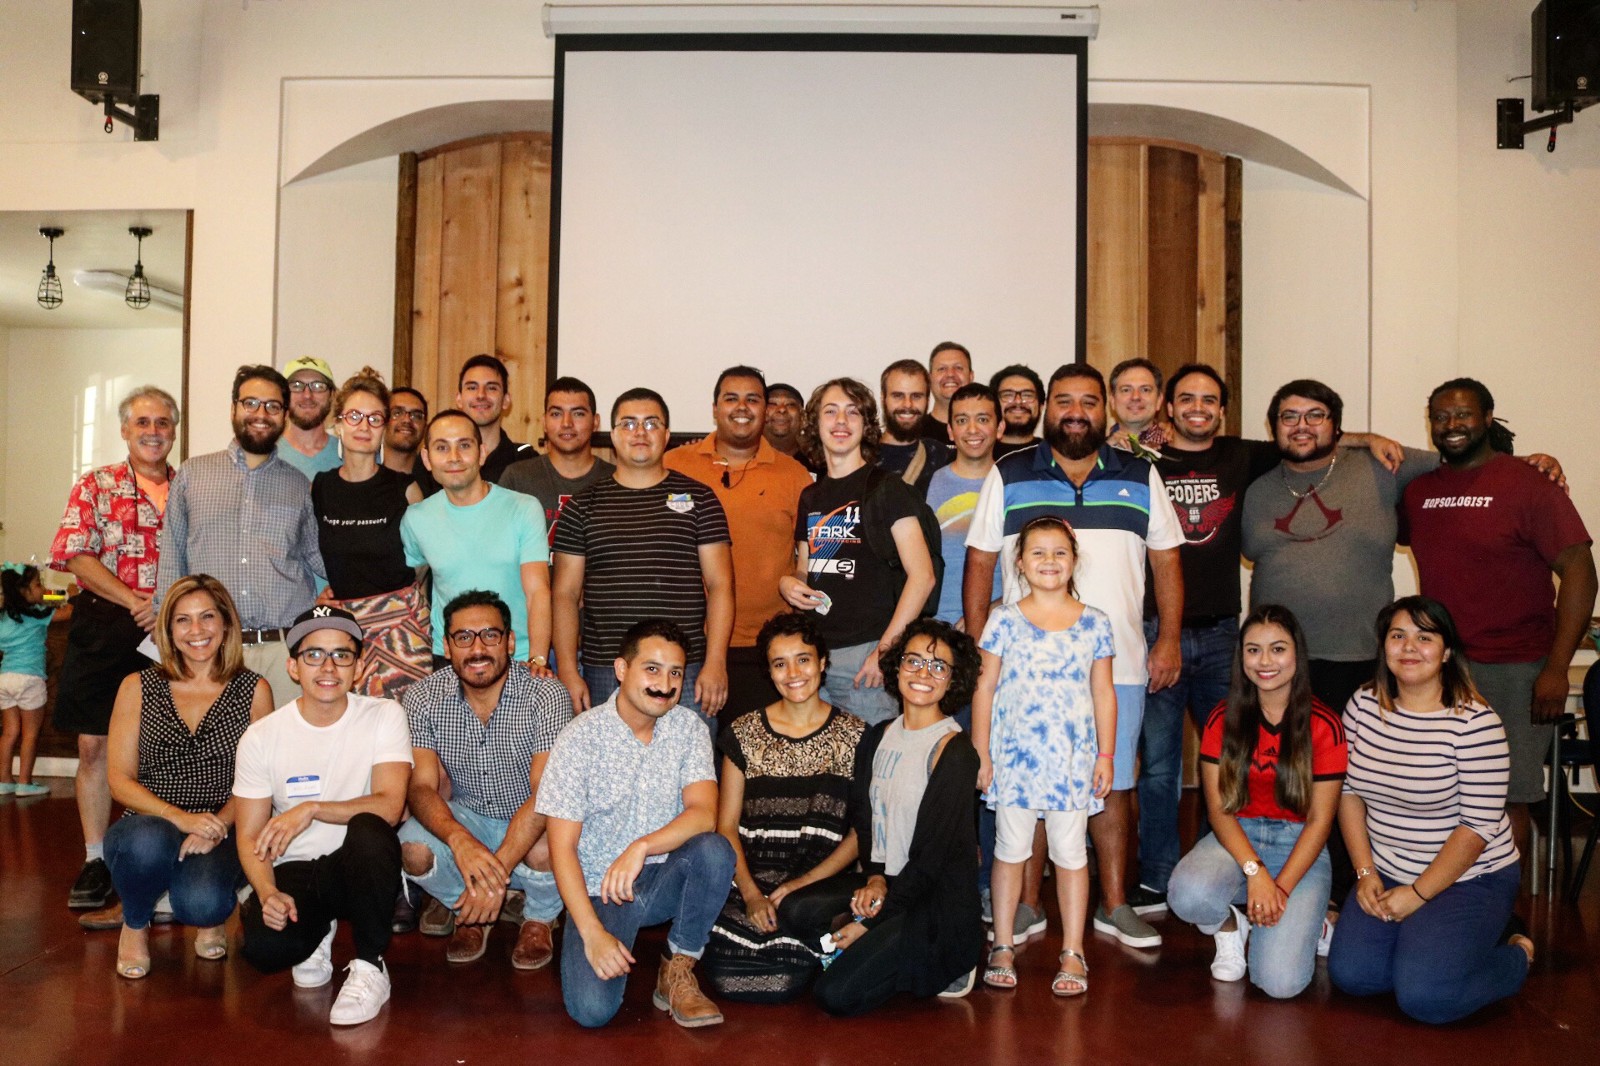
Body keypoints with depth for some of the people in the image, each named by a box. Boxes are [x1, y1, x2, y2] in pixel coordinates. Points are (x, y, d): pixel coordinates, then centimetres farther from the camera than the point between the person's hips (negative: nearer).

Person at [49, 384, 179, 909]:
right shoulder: (96, 486, 5)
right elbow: (77, 557, -5)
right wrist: (136, 601, -17)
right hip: (104, 629, -1)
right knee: (94, 745, 1)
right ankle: (95, 861, 12)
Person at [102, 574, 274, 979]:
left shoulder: (253, 691, 4)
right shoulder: (138, 687, 6)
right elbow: (120, 779, 1)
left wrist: (217, 826, -18)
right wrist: (179, 817, -17)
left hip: (220, 835, -1)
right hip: (148, 827, 1)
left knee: (201, 903, -32)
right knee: (148, 841, -36)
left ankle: (210, 917, 10)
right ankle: (135, 925, 0)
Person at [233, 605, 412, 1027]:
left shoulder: (384, 716, -8)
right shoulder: (261, 736, -3)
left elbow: (389, 806, -19)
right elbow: (250, 836, -1)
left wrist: (311, 809, -30)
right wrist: (268, 894, -19)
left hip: (360, 866, -1)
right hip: (293, 871, 1)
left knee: (368, 830, -35)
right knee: (265, 947, -30)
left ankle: (370, 968, -16)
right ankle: (318, 932, 10)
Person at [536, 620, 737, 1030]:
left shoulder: (688, 727, -3)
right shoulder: (581, 737, -12)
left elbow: (704, 813, -16)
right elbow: (562, 847, -13)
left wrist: (641, 847, -33)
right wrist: (593, 933, -22)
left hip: (664, 879, 3)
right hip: (599, 889, -3)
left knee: (714, 849, -29)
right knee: (591, 1008, -25)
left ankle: (678, 973, -8)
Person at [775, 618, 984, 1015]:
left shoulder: (955, 752, -14)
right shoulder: (878, 737, 7)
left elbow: (932, 856, -15)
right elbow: (864, 819, 11)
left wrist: (869, 923, -13)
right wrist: (875, 878, -9)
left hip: (938, 899, -6)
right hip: (885, 883, 6)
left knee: (837, 994, -17)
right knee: (795, 912, -18)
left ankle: (950, 962, 4)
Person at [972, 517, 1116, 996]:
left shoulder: (1095, 623, 3)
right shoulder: (1004, 621, -1)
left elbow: (1104, 694, 6)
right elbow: (985, 689, 1)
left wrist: (1105, 755, 3)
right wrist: (980, 753, -2)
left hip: (1073, 759, 1)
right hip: (1013, 757, 0)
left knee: (1071, 854, 7)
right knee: (1010, 851, 9)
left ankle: (1072, 953, 18)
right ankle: (1002, 947, 20)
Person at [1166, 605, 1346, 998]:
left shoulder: (1324, 726, -6)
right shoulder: (1224, 719, -1)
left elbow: (1320, 821, -6)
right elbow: (1218, 808, -4)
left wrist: (1282, 887, -15)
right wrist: (1255, 872, -19)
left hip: (1300, 848, -1)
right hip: (1236, 838, 1)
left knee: (1281, 982, -21)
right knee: (1188, 895, -35)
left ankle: (1303, 923, 16)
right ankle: (1230, 927, 3)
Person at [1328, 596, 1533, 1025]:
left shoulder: (1474, 723, -17)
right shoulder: (1363, 705, -1)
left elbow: (1478, 826, -17)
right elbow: (1350, 792, 4)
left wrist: (1417, 894, -15)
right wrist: (1365, 873, -4)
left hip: (1468, 879, -5)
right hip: (1386, 874, 5)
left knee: (1424, 997, -19)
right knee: (1349, 973, -12)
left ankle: (1516, 955, 11)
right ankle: (1423, 942, 17)